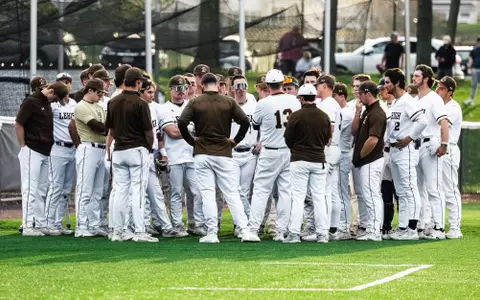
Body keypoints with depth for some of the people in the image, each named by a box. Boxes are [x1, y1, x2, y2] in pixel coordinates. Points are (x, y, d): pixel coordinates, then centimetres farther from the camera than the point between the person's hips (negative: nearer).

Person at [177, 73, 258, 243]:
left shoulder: (195, 103, 0)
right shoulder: (228, 102, 2)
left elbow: (182, 122, -12)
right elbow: (245, 122, -6)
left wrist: (191, 140, 2)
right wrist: (236, 141, 7)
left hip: (202, 153, -1)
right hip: (224, 153, 1)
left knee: (207, 193, 1)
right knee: (231, 193, 2)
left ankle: (212, 232, -3)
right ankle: (244, 230, -7)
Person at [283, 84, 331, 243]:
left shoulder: (296, 116, -10)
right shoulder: (324, 116, 2)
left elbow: (288, 139, -4)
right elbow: (327, 139, 11)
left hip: (299, 160, -3)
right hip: (319, 160, 3)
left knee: (298, 197, -1)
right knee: (319, 197, 6)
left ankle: (294, 233, -4)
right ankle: (322, 234, 4)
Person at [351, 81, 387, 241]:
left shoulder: (377, 113, -17)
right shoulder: (367, 111, 15)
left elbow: (373, 139, -24)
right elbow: (354, 131, 17)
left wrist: (361, 155, -11)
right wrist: (358, 113, 6)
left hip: (371, 161, -11)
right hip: (365, 162, 11)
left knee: (371, 196, -10)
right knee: (368, 196, 12)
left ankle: (374, 232, -9)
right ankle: (371, 230, 15)